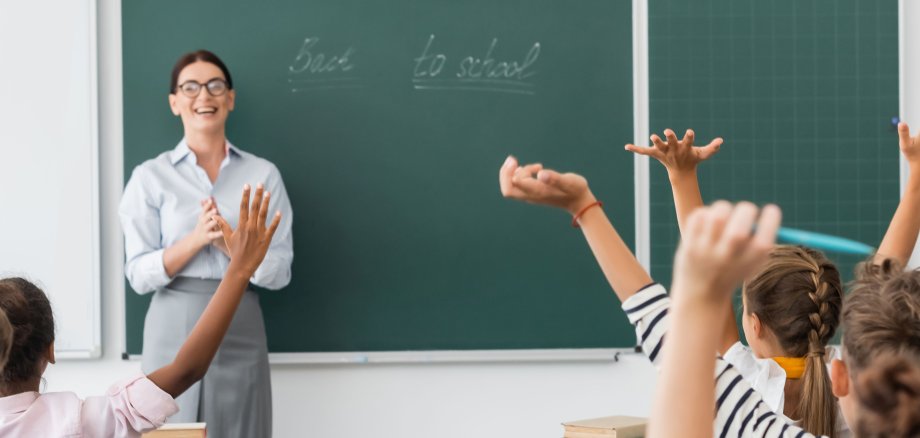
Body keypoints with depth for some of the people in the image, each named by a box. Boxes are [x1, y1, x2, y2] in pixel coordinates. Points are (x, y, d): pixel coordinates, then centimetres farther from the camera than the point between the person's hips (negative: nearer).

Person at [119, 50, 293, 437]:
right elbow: (140, 275, -4)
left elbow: (278, 271, 0)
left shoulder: (263, 174, 4)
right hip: (176, 328, -1)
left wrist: (229, 241, -16)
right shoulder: (150, 177, 1)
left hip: (240, 329, 1)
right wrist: (196, 238, -18)